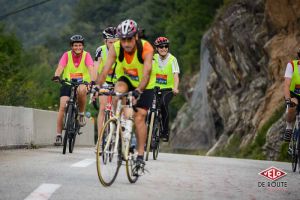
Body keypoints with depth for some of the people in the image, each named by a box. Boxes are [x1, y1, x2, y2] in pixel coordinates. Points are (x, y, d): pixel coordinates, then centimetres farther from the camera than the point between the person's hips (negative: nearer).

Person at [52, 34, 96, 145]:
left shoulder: (86, 55, -5)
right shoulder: (67, 55, -3)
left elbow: (91, 68, -18)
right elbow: (60, 67, -17)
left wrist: (93, 81, -37)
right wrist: (56, 76, -39)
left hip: (82, 83, -1)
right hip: (68, 83, 1)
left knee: (81, 90, -38)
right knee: (63, 106, -16)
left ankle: (81, 114, -13)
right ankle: (58, 134, -7)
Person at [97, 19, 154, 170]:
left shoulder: (146, 48, -32)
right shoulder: (116, 48, -24)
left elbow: (146, 73, -40)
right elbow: (105, 70, -29)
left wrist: (138, 91, -56)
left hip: (145, 84, -2)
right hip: (128, 79, 3)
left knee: (139, 117, -9)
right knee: (118, 91, -32)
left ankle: (140, 156, -1)